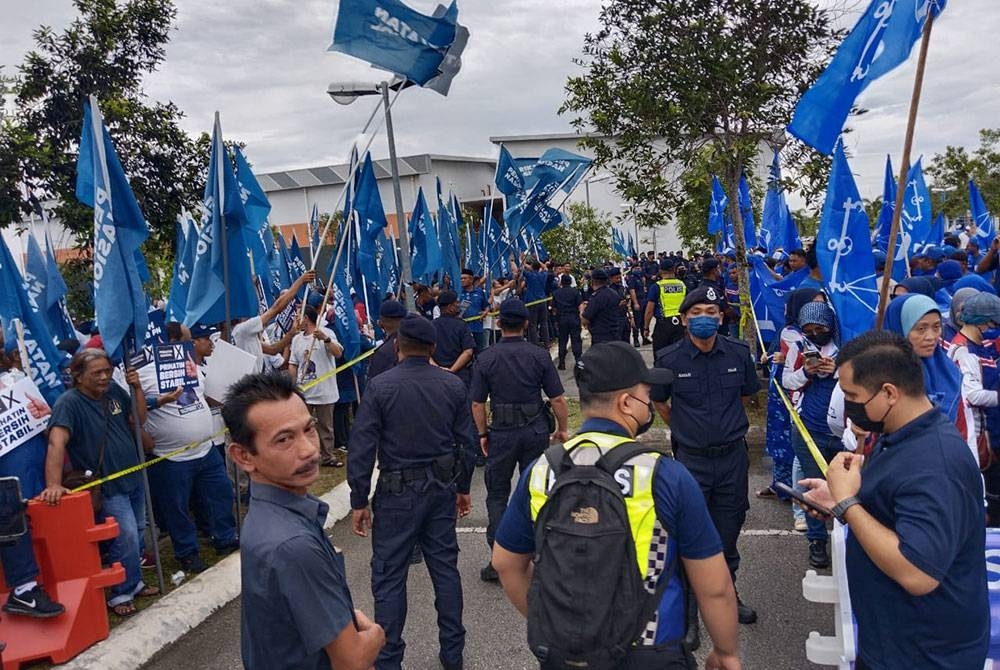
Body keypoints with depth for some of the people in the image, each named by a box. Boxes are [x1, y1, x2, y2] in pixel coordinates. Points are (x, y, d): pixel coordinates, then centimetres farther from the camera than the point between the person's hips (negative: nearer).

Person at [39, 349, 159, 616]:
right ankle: (120, 594, 8)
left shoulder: (114, 390, 1)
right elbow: (56, 443, -29)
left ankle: (134, 583, 33)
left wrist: (137, 388, -6)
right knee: (126, 536, -10)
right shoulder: (69, 403, -18)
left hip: (133, 478, 7)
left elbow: (140, 420, 7)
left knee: (137, 534, 16)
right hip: (107, 486, -7)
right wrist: (53, 484, -40)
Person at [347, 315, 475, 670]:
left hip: (398, 493, -4)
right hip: (442, 488, 4)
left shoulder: (380, 386, -13)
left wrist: (359, 501, -5)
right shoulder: (453, 385, -1)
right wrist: (463, 487, 16)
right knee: (445, 567, 15)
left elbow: (362, 447, -13)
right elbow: (465, 442, 4)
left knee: (389, 577, 7)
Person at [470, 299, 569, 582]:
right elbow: (558, 399, -5)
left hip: (502, 433, -1)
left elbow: (477, 403, -4)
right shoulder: (539, 356, -5)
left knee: (497, 495, 10)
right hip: (536, 431, 1)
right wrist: (562, 429, 8)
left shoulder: (487, 359, -6)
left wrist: (483, 434, 8)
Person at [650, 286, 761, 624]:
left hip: (733, 455, 2)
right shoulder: (669, 359, -11)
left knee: (729, 528, 15)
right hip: (691, 459, -2)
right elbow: (659, 402, 6)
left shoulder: (739, 353, -4)